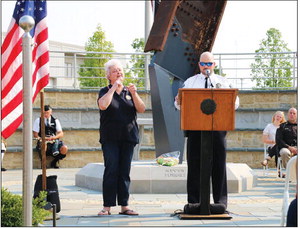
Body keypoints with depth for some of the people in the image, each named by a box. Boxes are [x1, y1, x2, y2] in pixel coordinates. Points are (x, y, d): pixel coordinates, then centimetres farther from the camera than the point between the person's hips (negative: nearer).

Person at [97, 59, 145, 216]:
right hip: (110, 138, -3)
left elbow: (141, 109, 3)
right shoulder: (105, 91, 6)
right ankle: (107, 206, -7)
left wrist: (134, 94, -11)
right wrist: (114, 87, -11)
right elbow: (103, 105, -17)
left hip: (128, 137, 3)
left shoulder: (129, 91, 14)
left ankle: (124, 206, 7)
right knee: (111, 170, -9)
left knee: (125, 172, 3)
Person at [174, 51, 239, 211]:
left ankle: (220, 201, 6)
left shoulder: (222, 82, 15)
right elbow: (180, 104, 9)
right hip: (195, 127, 0)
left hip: (217, 127, 0)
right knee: (194, 163, 0)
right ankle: (194, 201, 6)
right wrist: (178, 101, -14)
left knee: (218, 163, 0)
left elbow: (234, 103, 8)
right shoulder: (190, 82, 16)